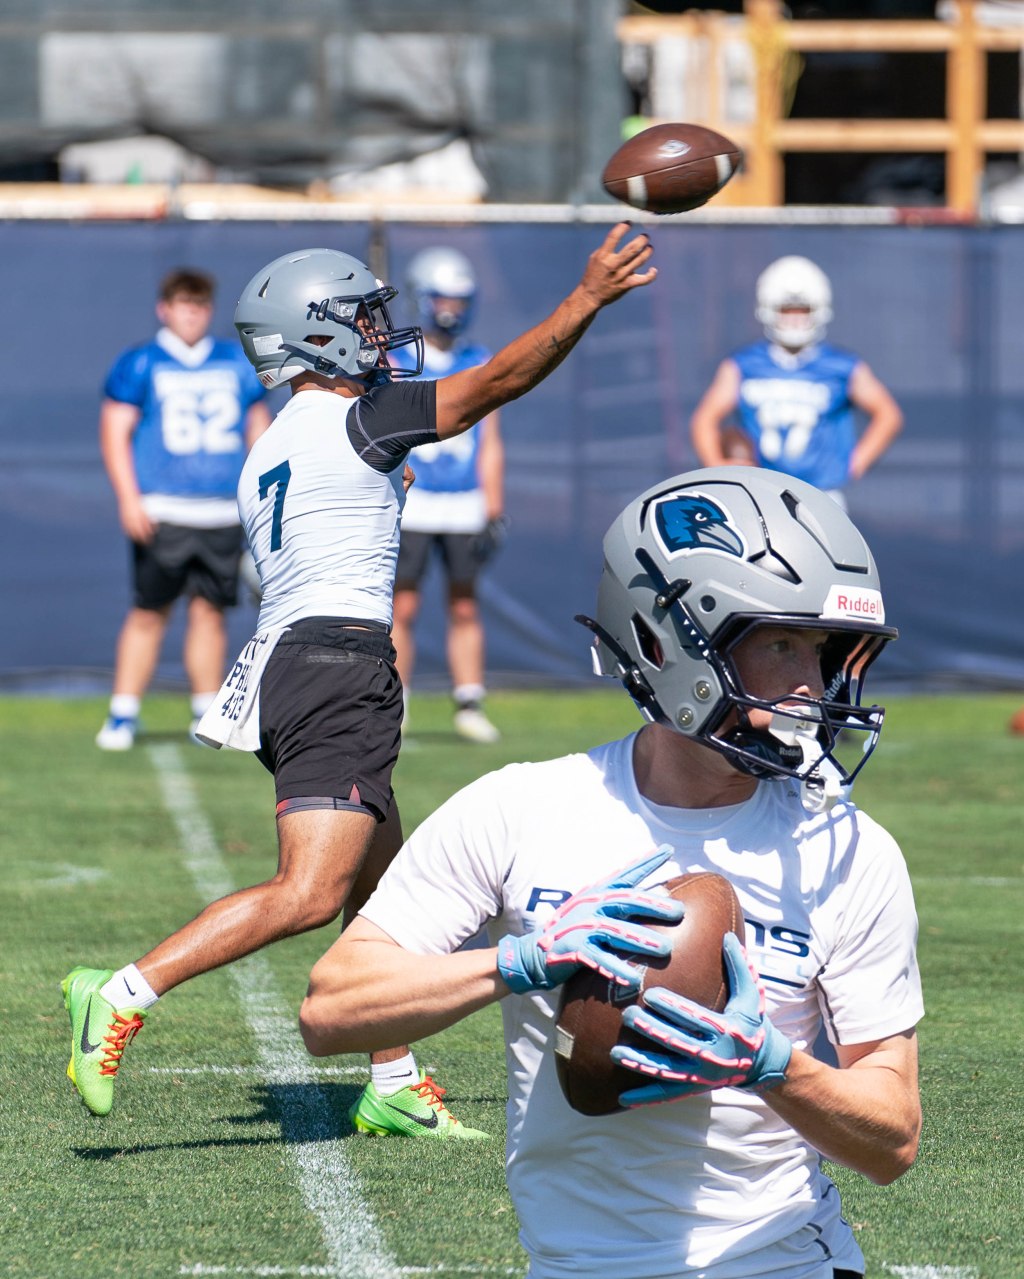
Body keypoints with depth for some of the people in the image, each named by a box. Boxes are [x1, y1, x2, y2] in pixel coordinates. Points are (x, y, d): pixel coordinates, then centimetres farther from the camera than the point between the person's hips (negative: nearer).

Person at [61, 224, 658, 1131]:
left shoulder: (269, 454, 19)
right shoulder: (355, 421, -6)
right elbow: (497, 381, -5)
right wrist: (587, 299, -2)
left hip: (285, 666, 10)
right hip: (339, 670, -10)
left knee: (383, 886, 16)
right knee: (310, 894, -17)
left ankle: (396, 1086, 17)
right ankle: (123, 996, -23)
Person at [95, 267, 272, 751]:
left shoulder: (237, 364, 13)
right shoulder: (138, 365, 1)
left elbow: (259, 431, 19)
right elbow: (114, 433, -2)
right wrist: (129, 499, -12)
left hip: (223, 512, 3)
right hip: (162, 512, -3)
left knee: (210, 610, 4)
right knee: (149, 613, -4)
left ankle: (208, 715, 11)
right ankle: (122, 715, 2)